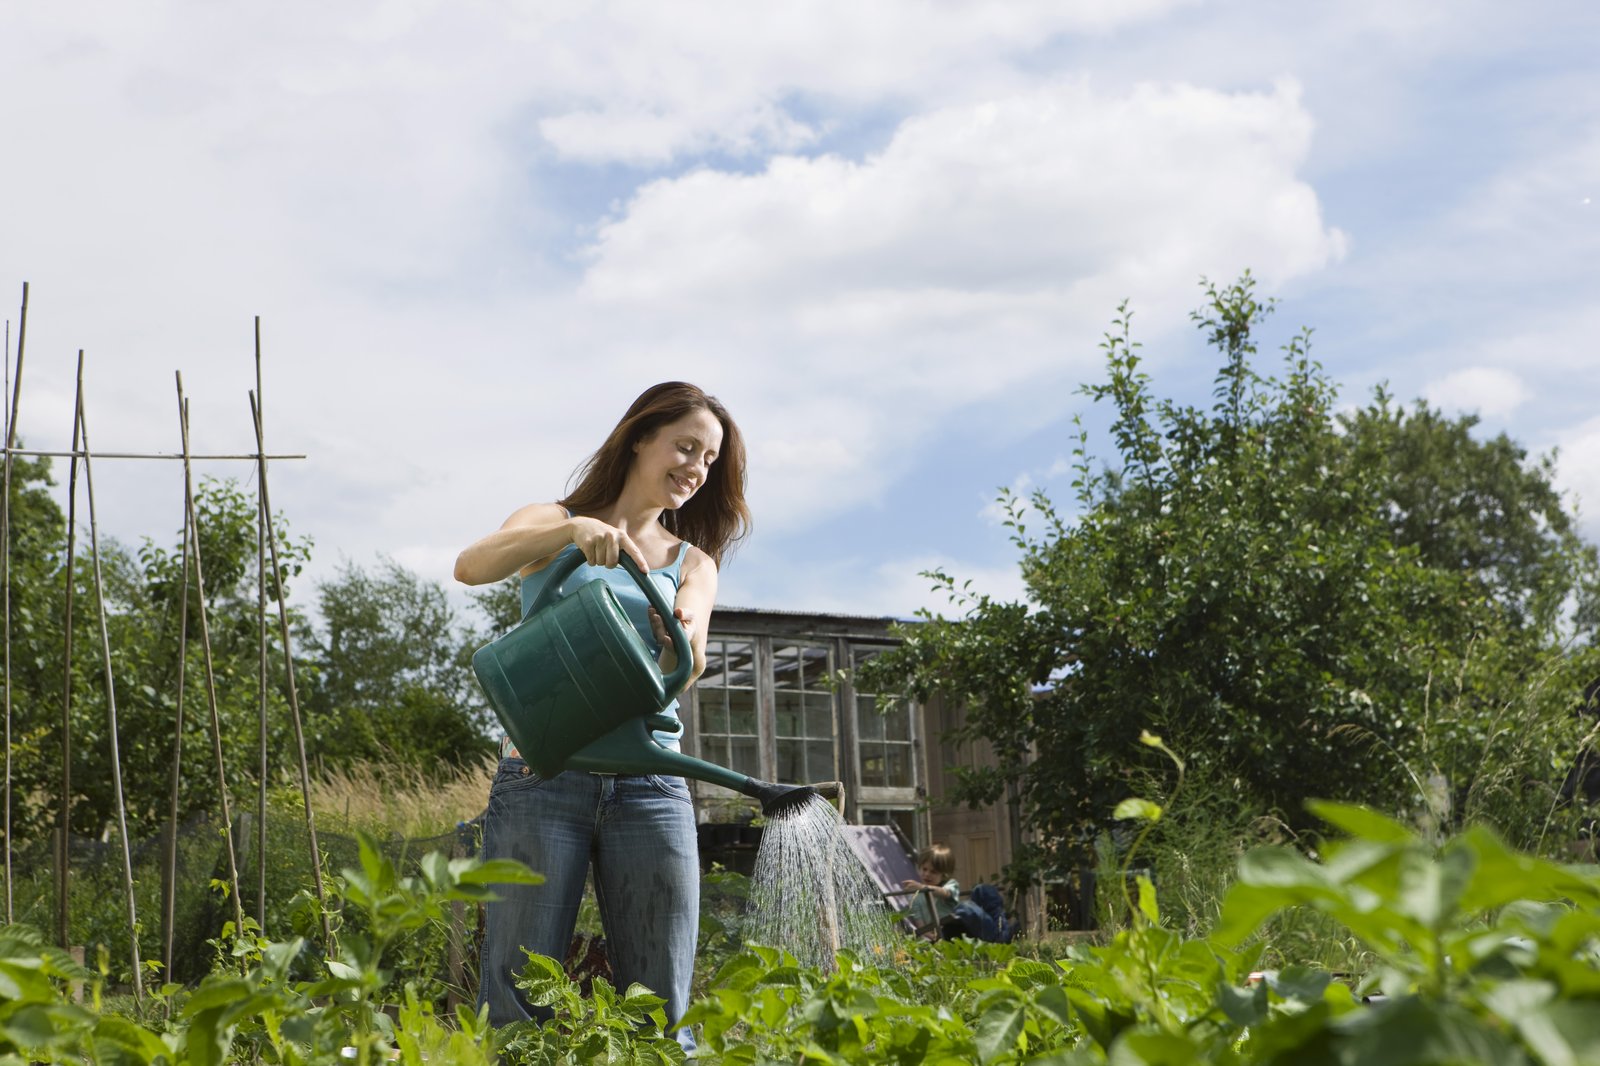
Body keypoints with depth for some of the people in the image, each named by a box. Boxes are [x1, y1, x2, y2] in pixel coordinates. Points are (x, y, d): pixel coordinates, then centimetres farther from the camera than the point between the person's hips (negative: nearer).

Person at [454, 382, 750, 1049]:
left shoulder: (692, 564, 19)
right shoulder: (552, 526, 10)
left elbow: (687, 671, 0)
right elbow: (471, 566, -11)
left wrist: (684, 638, -24)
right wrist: (571, 530, -26)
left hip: (648, 787, 3)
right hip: (542, 777, -3)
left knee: (661, 1015, -1)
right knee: (516, 1008, -6)